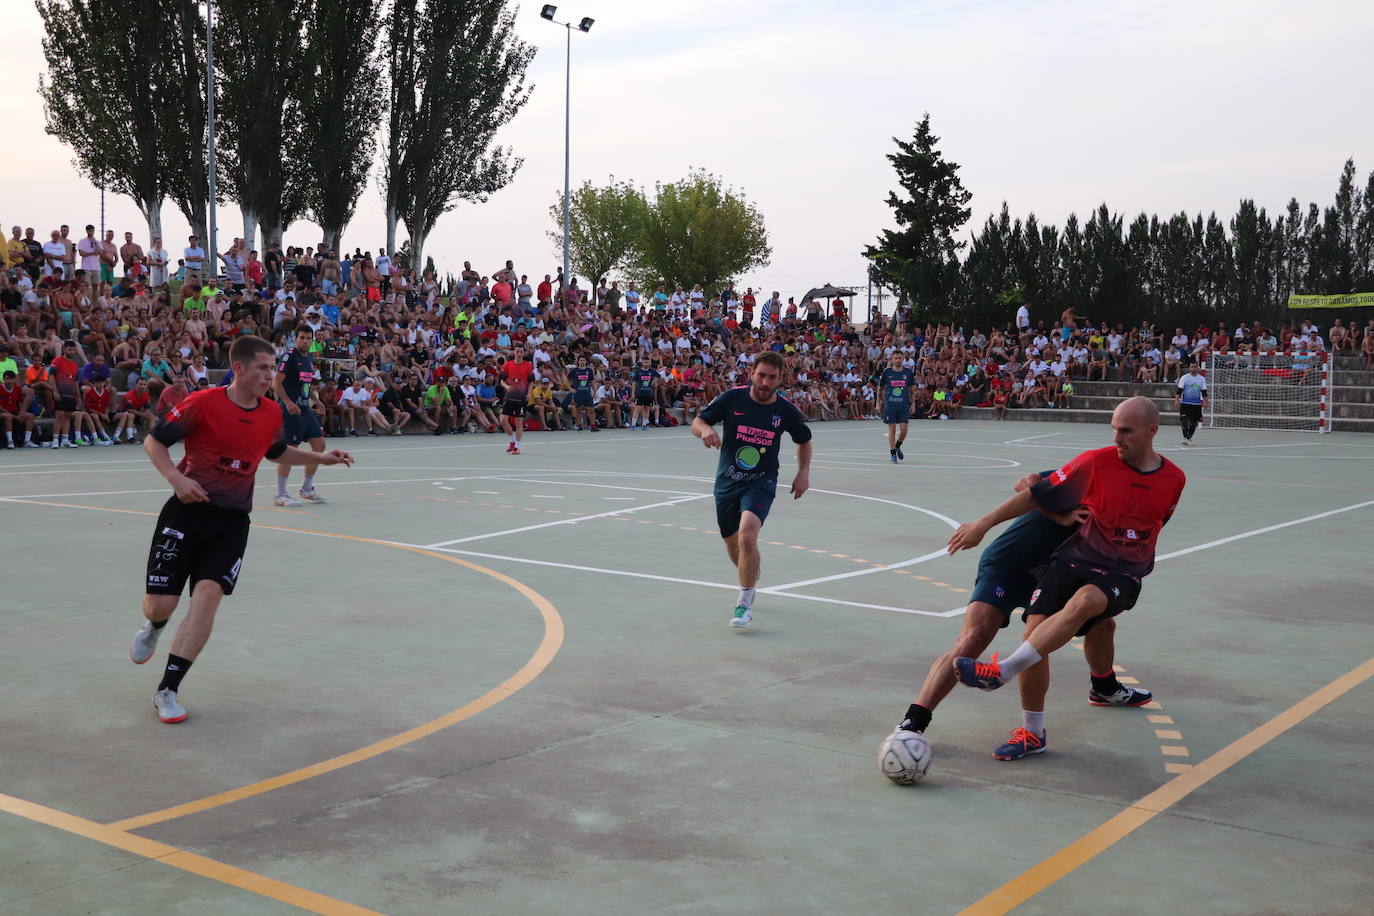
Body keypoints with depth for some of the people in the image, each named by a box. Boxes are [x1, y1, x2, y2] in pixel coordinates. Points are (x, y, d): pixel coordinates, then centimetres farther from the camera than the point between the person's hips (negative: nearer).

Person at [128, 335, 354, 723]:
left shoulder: (272, 413, 3)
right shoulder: (203, 403, -12)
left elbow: (277, 452, 24)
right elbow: (153, 441, -4)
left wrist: (320, 457, 14)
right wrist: (176, 477, -20)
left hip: (232, 520, 3)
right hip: (188, 511, -3)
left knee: (209, 593, -17)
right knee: (159, 605, -2)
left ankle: (167, 690, -8)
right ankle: (153, 628, 40)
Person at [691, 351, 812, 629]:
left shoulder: (786, 410, -6)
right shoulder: (732, 398, -9)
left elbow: (804, 440, 13)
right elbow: (697, 422, -2)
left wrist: (804, 472, 1)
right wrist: (705, 429, -25)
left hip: (761, 483, -2)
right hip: (727, 482, 2)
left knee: (747, 536, -26)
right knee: (733, 547, 14)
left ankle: (744, 602, -10)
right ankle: (751, 578, 49)